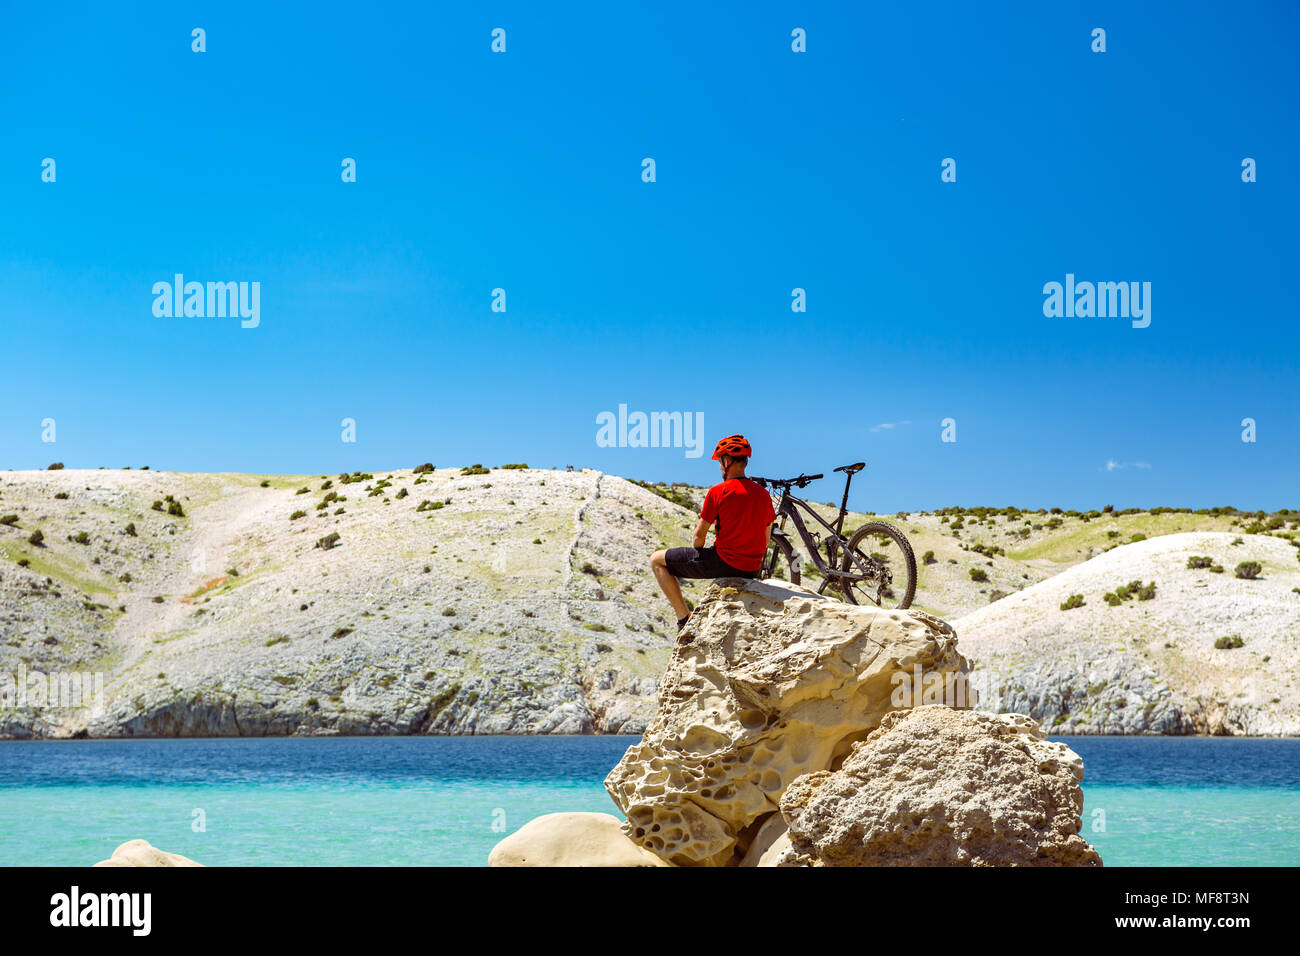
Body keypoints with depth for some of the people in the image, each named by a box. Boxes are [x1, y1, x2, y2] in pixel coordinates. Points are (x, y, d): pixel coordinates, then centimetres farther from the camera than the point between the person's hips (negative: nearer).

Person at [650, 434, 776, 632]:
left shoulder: (717, 492, -12)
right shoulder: (763, 494, 5)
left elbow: (699, 535, -6)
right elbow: (766, 540, 12)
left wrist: (695, 558, 13)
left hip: (723, 561, -6)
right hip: (752, 569, 6)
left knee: (657, 560, 9)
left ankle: (684, 618, 3)